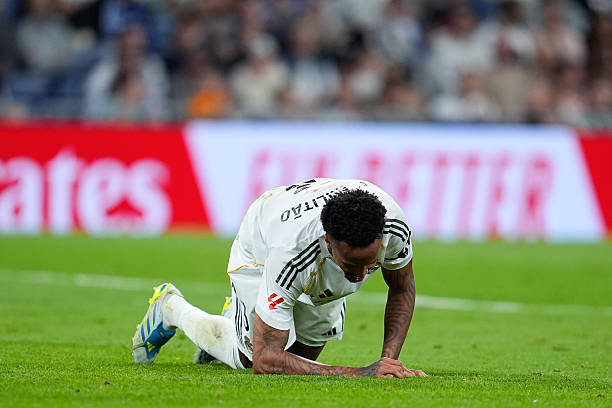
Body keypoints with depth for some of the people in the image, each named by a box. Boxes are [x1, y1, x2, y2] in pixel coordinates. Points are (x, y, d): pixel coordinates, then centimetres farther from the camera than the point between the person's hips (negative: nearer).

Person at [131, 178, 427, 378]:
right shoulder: (291, 256, -51)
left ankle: (237, 315, 44)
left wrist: (388, 358, -29)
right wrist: (357, 373, -54)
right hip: (262, 254, -4)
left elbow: (402, 289, -14)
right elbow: (264, 360, -47)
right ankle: (169, 307, 27)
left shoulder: (394, 225, -39)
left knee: (304, 354, 15)